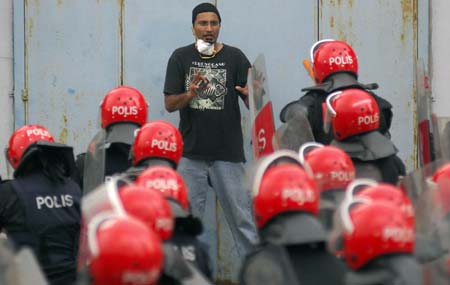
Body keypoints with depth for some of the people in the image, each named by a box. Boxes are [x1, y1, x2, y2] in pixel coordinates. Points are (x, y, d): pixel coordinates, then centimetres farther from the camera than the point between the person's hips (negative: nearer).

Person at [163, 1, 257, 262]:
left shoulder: (234, 57, 3)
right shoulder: (181, 58, 6)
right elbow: (170, 104, 2)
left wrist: (251, 94, -25)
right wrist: (191, 93, -18)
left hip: (228, 154, -1)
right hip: (191, 154, 1)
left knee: (242, 218, -1)